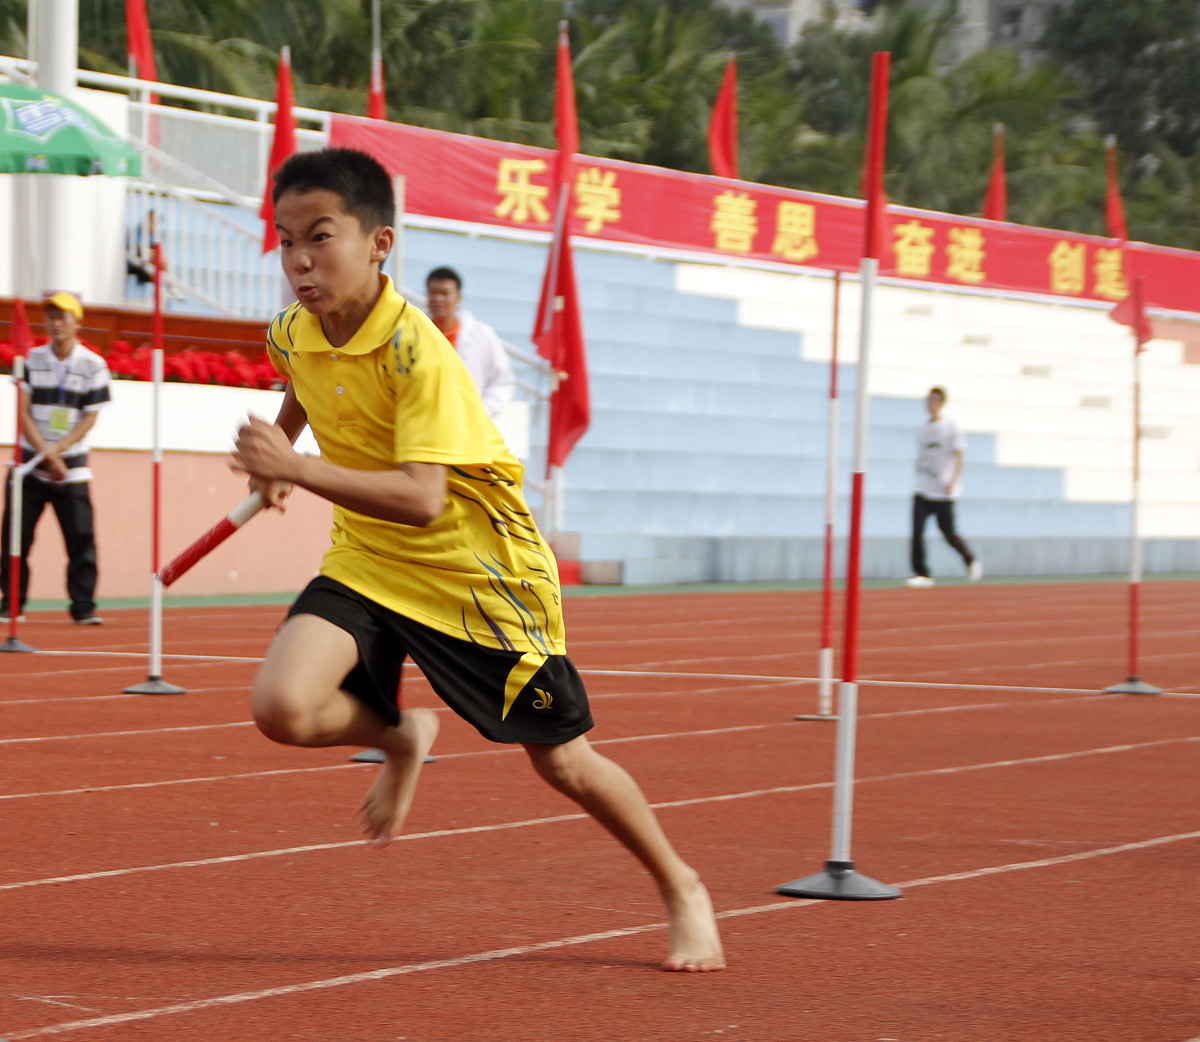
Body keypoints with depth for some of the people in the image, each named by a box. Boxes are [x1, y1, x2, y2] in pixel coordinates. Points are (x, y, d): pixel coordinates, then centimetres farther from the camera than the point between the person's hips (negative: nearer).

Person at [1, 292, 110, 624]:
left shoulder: (93, 365, -2)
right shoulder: (32, 359, 3)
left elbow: (89, 418, -3)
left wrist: (57, 450, -14)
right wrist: (45, 454, -12)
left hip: (71, 464, -1)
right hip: (30, 462, 1)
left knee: (81, 536, -9)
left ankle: (83, 606, -4)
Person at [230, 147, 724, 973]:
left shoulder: (417, 350, -27)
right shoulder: (292, 336, -6)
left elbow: (420, 500, -36)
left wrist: (297, 469, -42)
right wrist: (275, 452, 20)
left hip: (480, 571, -5)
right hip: (368, 562, 5)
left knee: (561, 761, 6)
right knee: (283, 708, -21)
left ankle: (681, 888, 30)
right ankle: (401, 736, 13)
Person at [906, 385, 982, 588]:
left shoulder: (952, 427, -2)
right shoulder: (922, 429, 13)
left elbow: (958, 457, -6)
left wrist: (952, 481, -18)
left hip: (944, 493, -4)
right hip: (923, 491, 4)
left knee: (948, 533, 1)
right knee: (917, 530, -10)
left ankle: (971, 560, 26)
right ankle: (921, 573, -7)